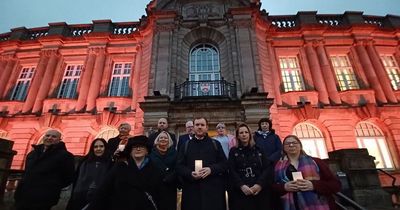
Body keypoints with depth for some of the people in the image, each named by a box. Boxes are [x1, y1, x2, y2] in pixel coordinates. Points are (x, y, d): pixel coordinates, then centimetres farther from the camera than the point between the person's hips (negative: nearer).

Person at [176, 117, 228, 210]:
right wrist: (190, 174, -14)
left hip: (213, 189, 0)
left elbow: (224, 164, 4)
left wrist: (211, 169, -14)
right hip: (192, 190, 1)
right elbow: (179, 166, 5)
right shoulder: (186, 145, 10)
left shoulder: (216, 144, 9)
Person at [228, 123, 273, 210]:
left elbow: (268, 168, 2)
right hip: (240, 192, -1)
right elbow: (232, 171, 0)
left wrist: (260, 184, -13)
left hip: (260, 190, 1)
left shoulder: (258, 149, 11)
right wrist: (241, 186, -15)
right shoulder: (233, 151, 8)